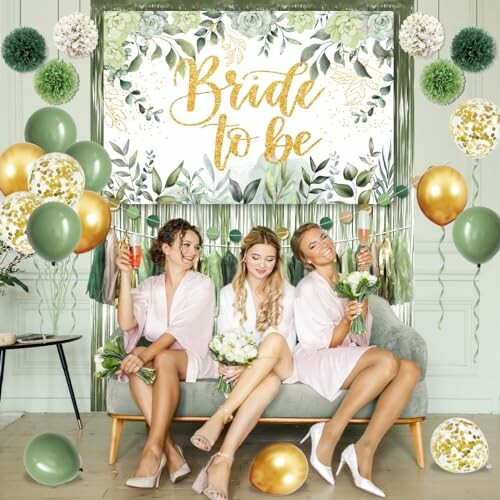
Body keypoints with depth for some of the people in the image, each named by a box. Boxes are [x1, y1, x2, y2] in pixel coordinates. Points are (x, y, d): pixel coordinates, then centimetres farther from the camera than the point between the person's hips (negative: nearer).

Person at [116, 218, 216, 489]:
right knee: (136, 355, -30)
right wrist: (126, 275, -14)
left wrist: (147, 355, -33)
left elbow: (179, 330, -18)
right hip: (157, 356, 3)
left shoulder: (202, 285, -4)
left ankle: (154, 449, -35)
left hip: (193, 360, -3)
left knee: (164, 359, -35)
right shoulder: (150, 286, 7)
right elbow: (126, 323, -10)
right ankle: (171, 451, -33)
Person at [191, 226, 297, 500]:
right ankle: (224, 460, -46)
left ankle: (221, 416, -42)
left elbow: (284, 340, -4)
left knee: (274, 339, -37)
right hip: (242, 370, 0)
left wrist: (249, 365, -21)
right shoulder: (229, 293, 8)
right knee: (271, 381, -38)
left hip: (279, 366, 0)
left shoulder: (287, 292, 4)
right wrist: (225, 364, -22)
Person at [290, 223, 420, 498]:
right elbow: (325, 343, -8)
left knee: (409, 370, -21)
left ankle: (365, 449, -23)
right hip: (315, 362, -7)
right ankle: (329, 434, -25)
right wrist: (346, 320, -27)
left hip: (348, 359, 7)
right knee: (387, 361, -33)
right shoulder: (308, 287, -5)